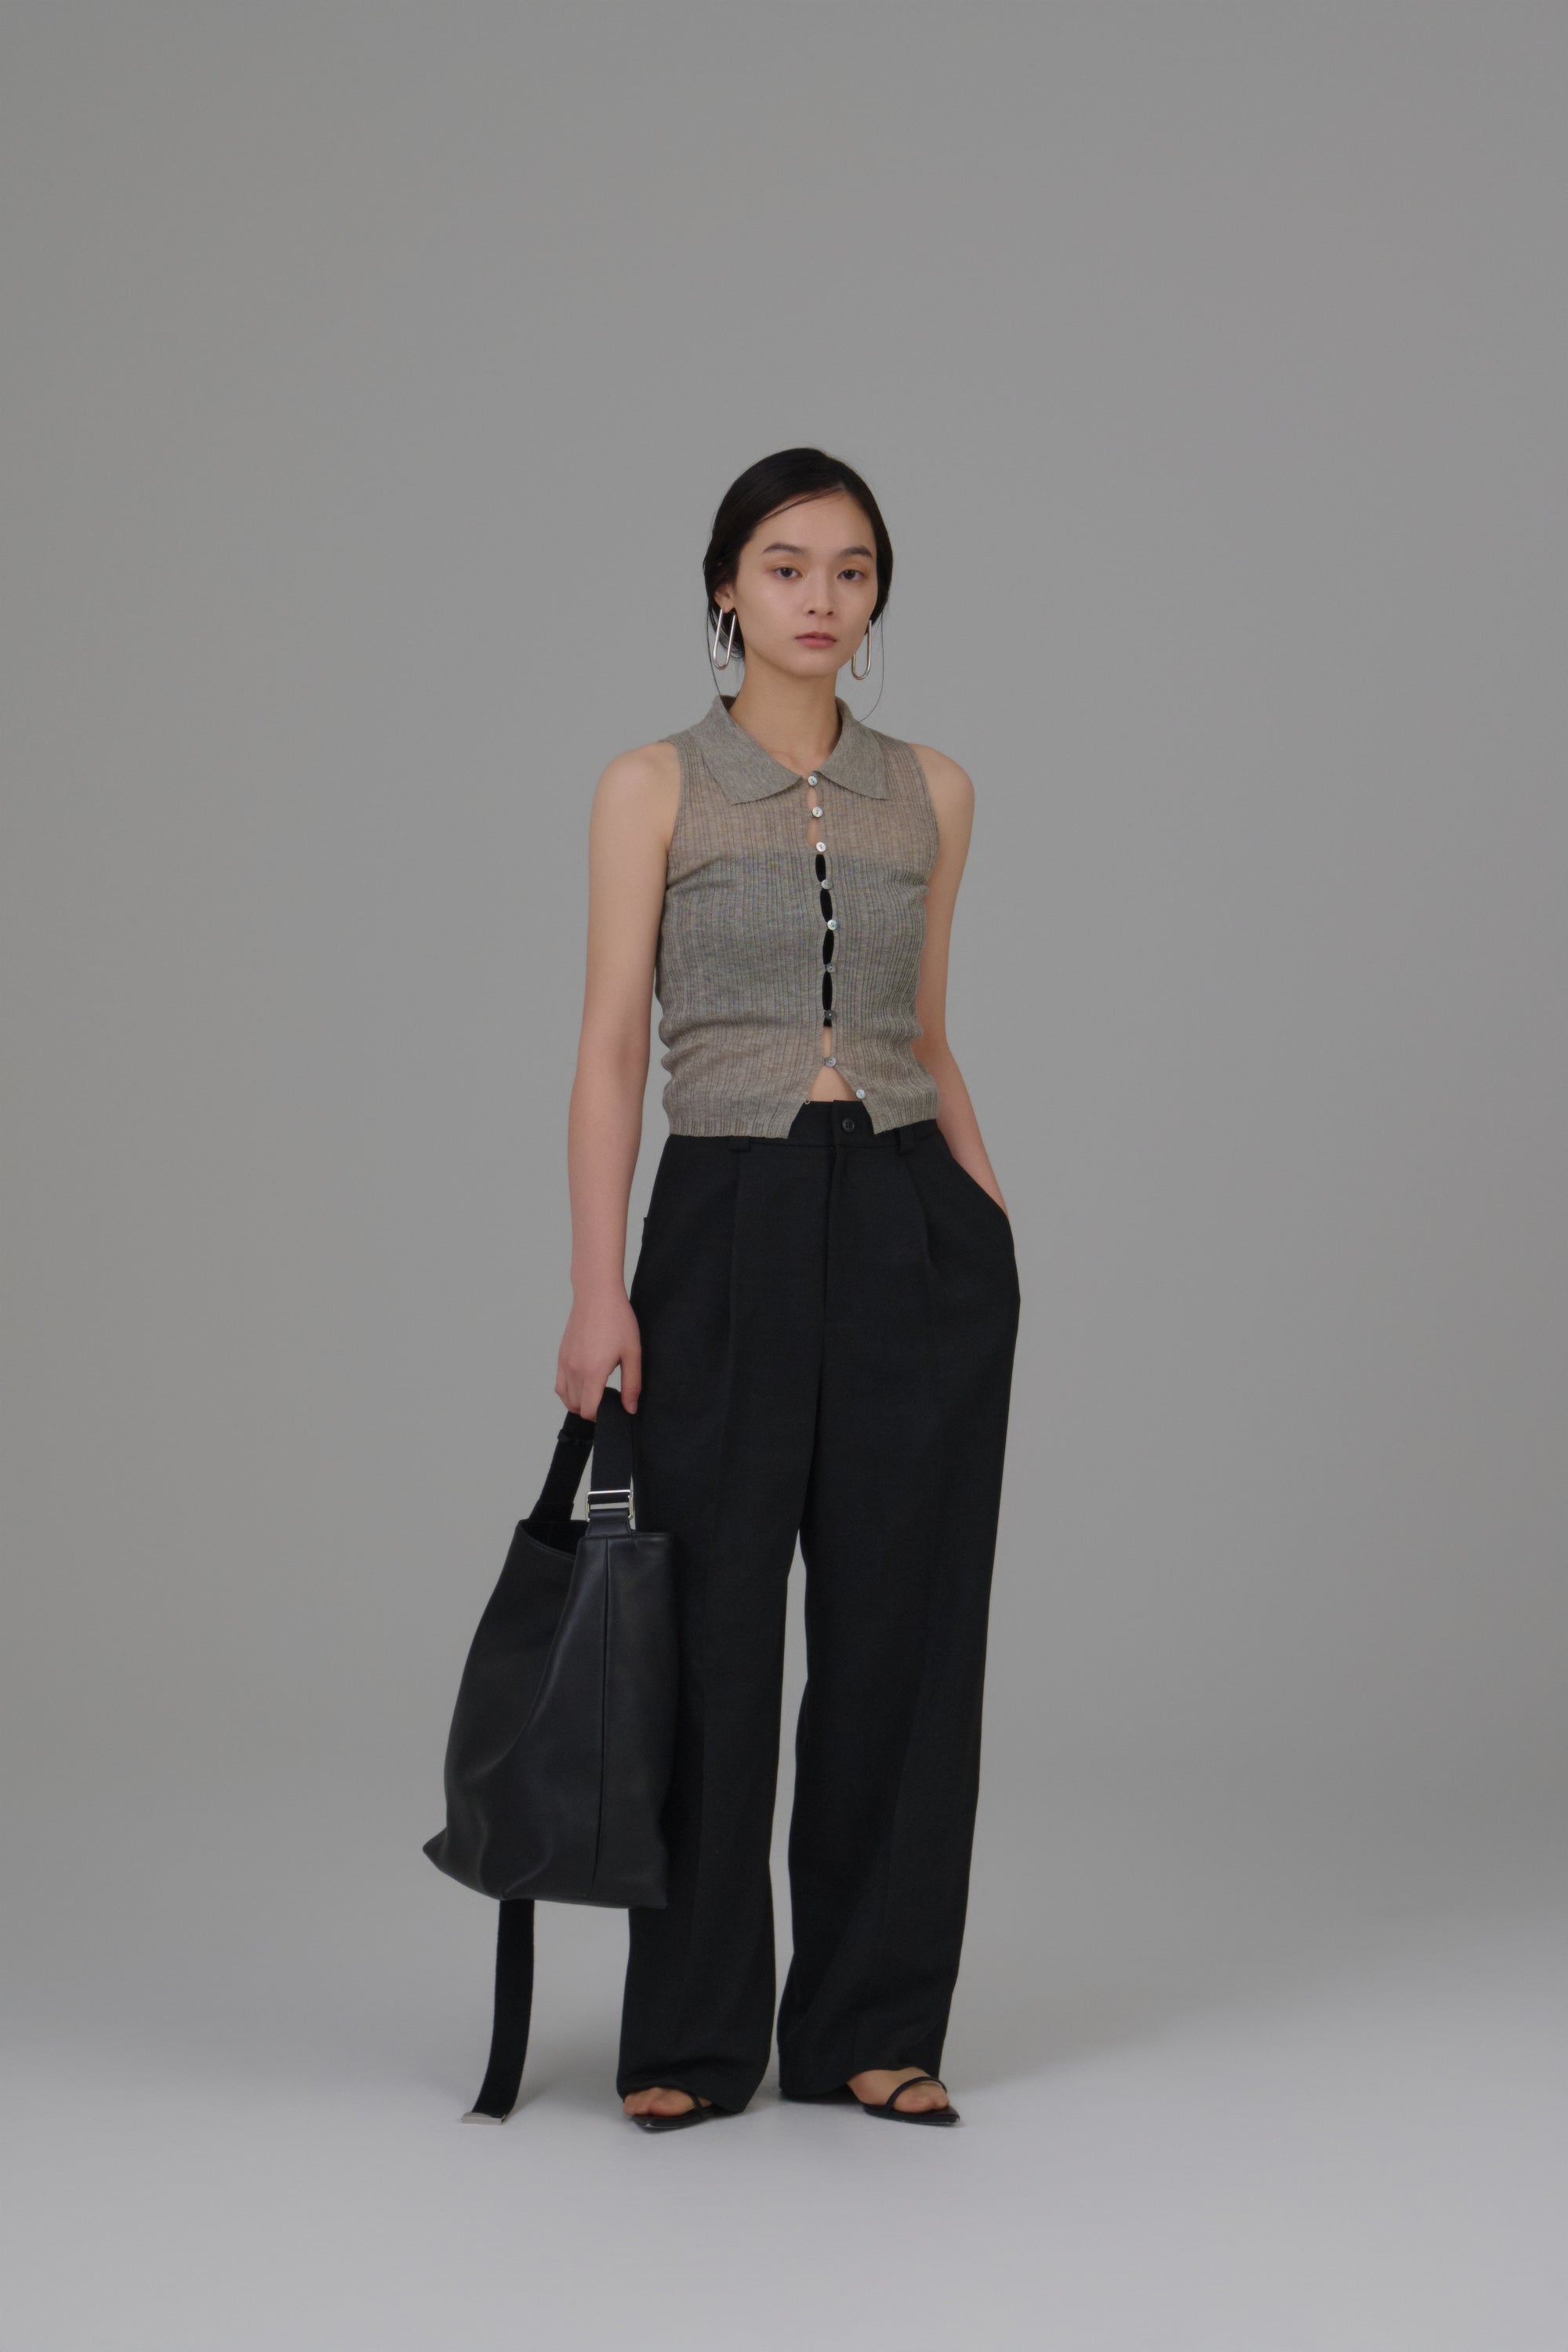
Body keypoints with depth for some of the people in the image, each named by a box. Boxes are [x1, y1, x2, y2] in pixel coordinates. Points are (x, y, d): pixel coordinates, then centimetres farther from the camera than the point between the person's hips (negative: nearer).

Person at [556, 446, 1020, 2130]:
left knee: (903, 1625, 4)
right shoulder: (652, 788, 0)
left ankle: (870, 2024, 16)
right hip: (728, 1230, -3)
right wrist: (599, 1289, -13)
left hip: (911, 1230, 3)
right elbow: (612, 1047, -5)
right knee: (711, 1633, 1)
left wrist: (992, 1216, 8)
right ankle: (694, 2037, 13)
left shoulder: (930, 794, 9)